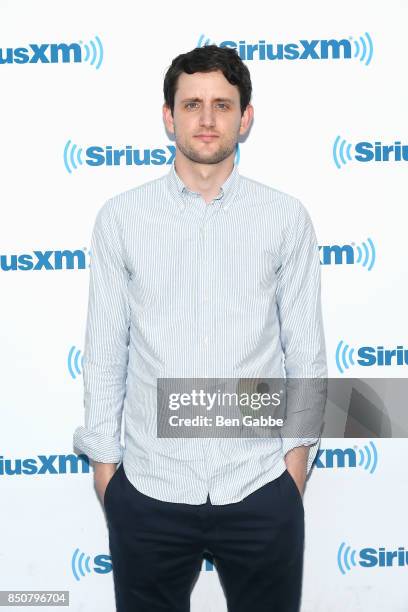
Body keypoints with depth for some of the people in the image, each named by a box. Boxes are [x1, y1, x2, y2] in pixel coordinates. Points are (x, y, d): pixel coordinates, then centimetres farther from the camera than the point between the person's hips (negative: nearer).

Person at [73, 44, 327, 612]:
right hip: (149, 488, 0)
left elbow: (306, 352, 2)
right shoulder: (120, 218, -2)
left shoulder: (287, 219, -2)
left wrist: (298, 459, 1)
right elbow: (104, 352, 1)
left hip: (261, 490, 0)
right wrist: (103, 462, 3)